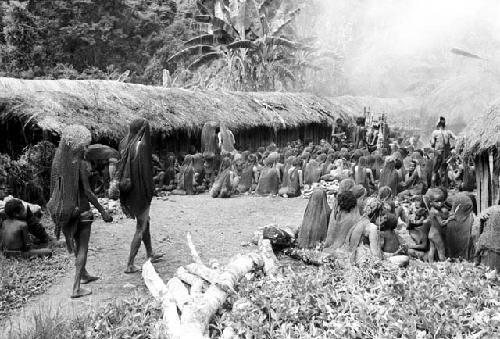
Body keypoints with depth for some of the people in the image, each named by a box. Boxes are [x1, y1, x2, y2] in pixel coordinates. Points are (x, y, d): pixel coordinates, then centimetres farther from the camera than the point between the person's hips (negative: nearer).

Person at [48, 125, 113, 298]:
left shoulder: (58, 160, 0)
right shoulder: (80, 163, -19)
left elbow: (53, 187, 6)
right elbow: (87, 191, -19)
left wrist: (55, 208, 18)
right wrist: (103, 211, -12)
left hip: (64, 208, 7)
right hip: (80, 207, -7)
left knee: (77, 243, 25)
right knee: (82, 247, 6)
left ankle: (83, 274, 45)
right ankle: (76, 288, 6)